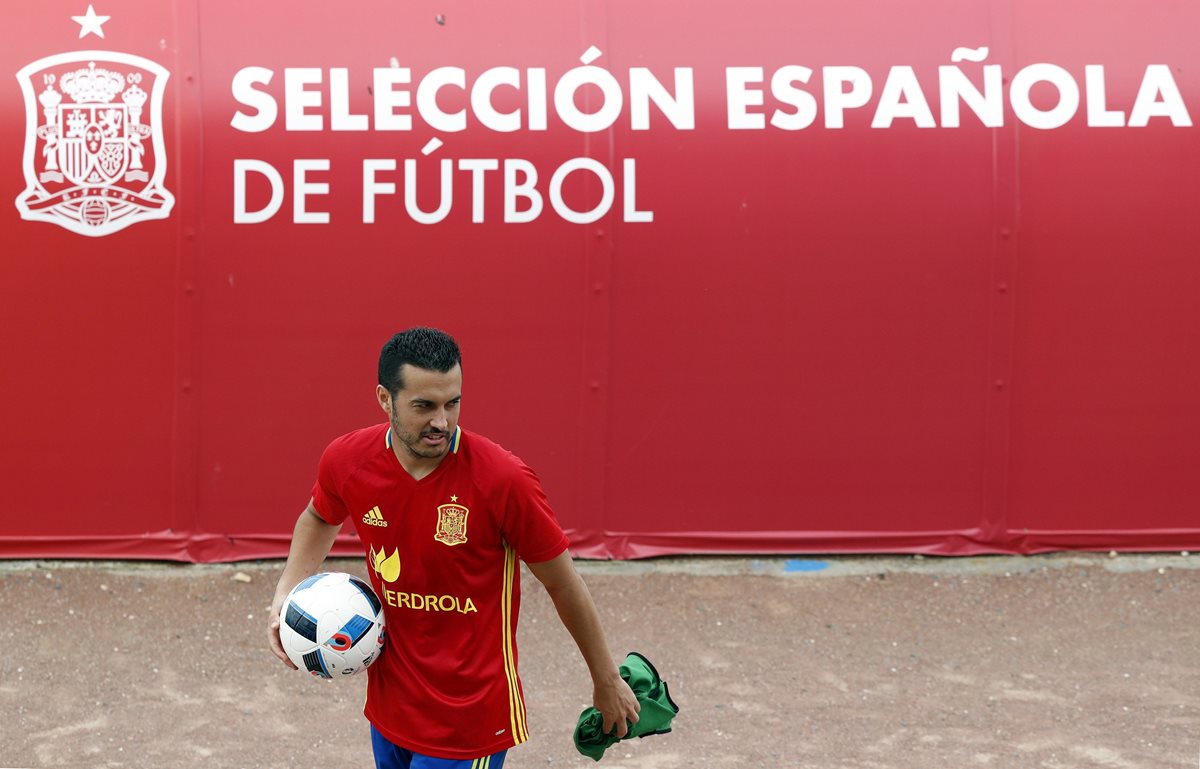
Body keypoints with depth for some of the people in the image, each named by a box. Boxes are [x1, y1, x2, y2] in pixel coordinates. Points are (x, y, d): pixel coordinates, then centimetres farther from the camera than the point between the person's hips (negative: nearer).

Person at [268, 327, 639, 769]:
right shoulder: (347, 461, -9)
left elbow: (564, 586, -8)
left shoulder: (503, 480, -22)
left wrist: (607, 682, 2)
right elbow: (320, 518, 17)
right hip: (389, 707, 5)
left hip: (469, 720, -5)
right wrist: (286, 593, 2)